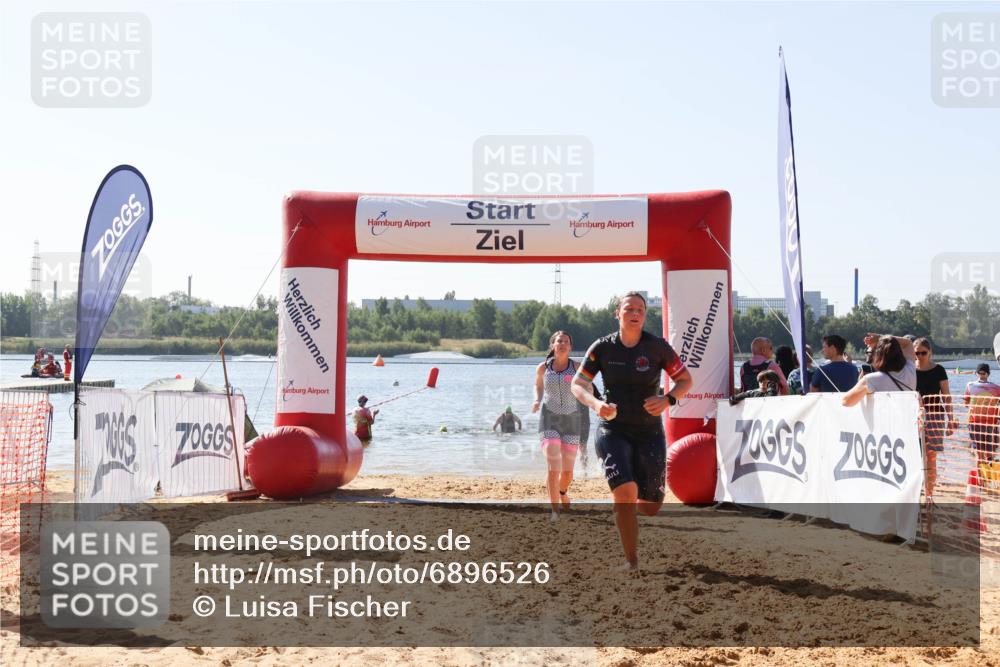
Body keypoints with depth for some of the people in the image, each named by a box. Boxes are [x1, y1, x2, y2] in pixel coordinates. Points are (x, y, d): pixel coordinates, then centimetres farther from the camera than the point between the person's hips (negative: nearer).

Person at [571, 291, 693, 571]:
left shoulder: (657, 346, -7)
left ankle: (625, 512, 42)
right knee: (625, 492, -23)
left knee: (650, 506, 3)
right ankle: (631, 562, -10)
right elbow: (578, 384, 1)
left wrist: (668, 400, -20)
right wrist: (595, 404, -20)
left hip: (649, 433, 1)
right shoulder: (602, 347, -5)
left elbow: (685, 380, 0)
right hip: (613, 430, -1)